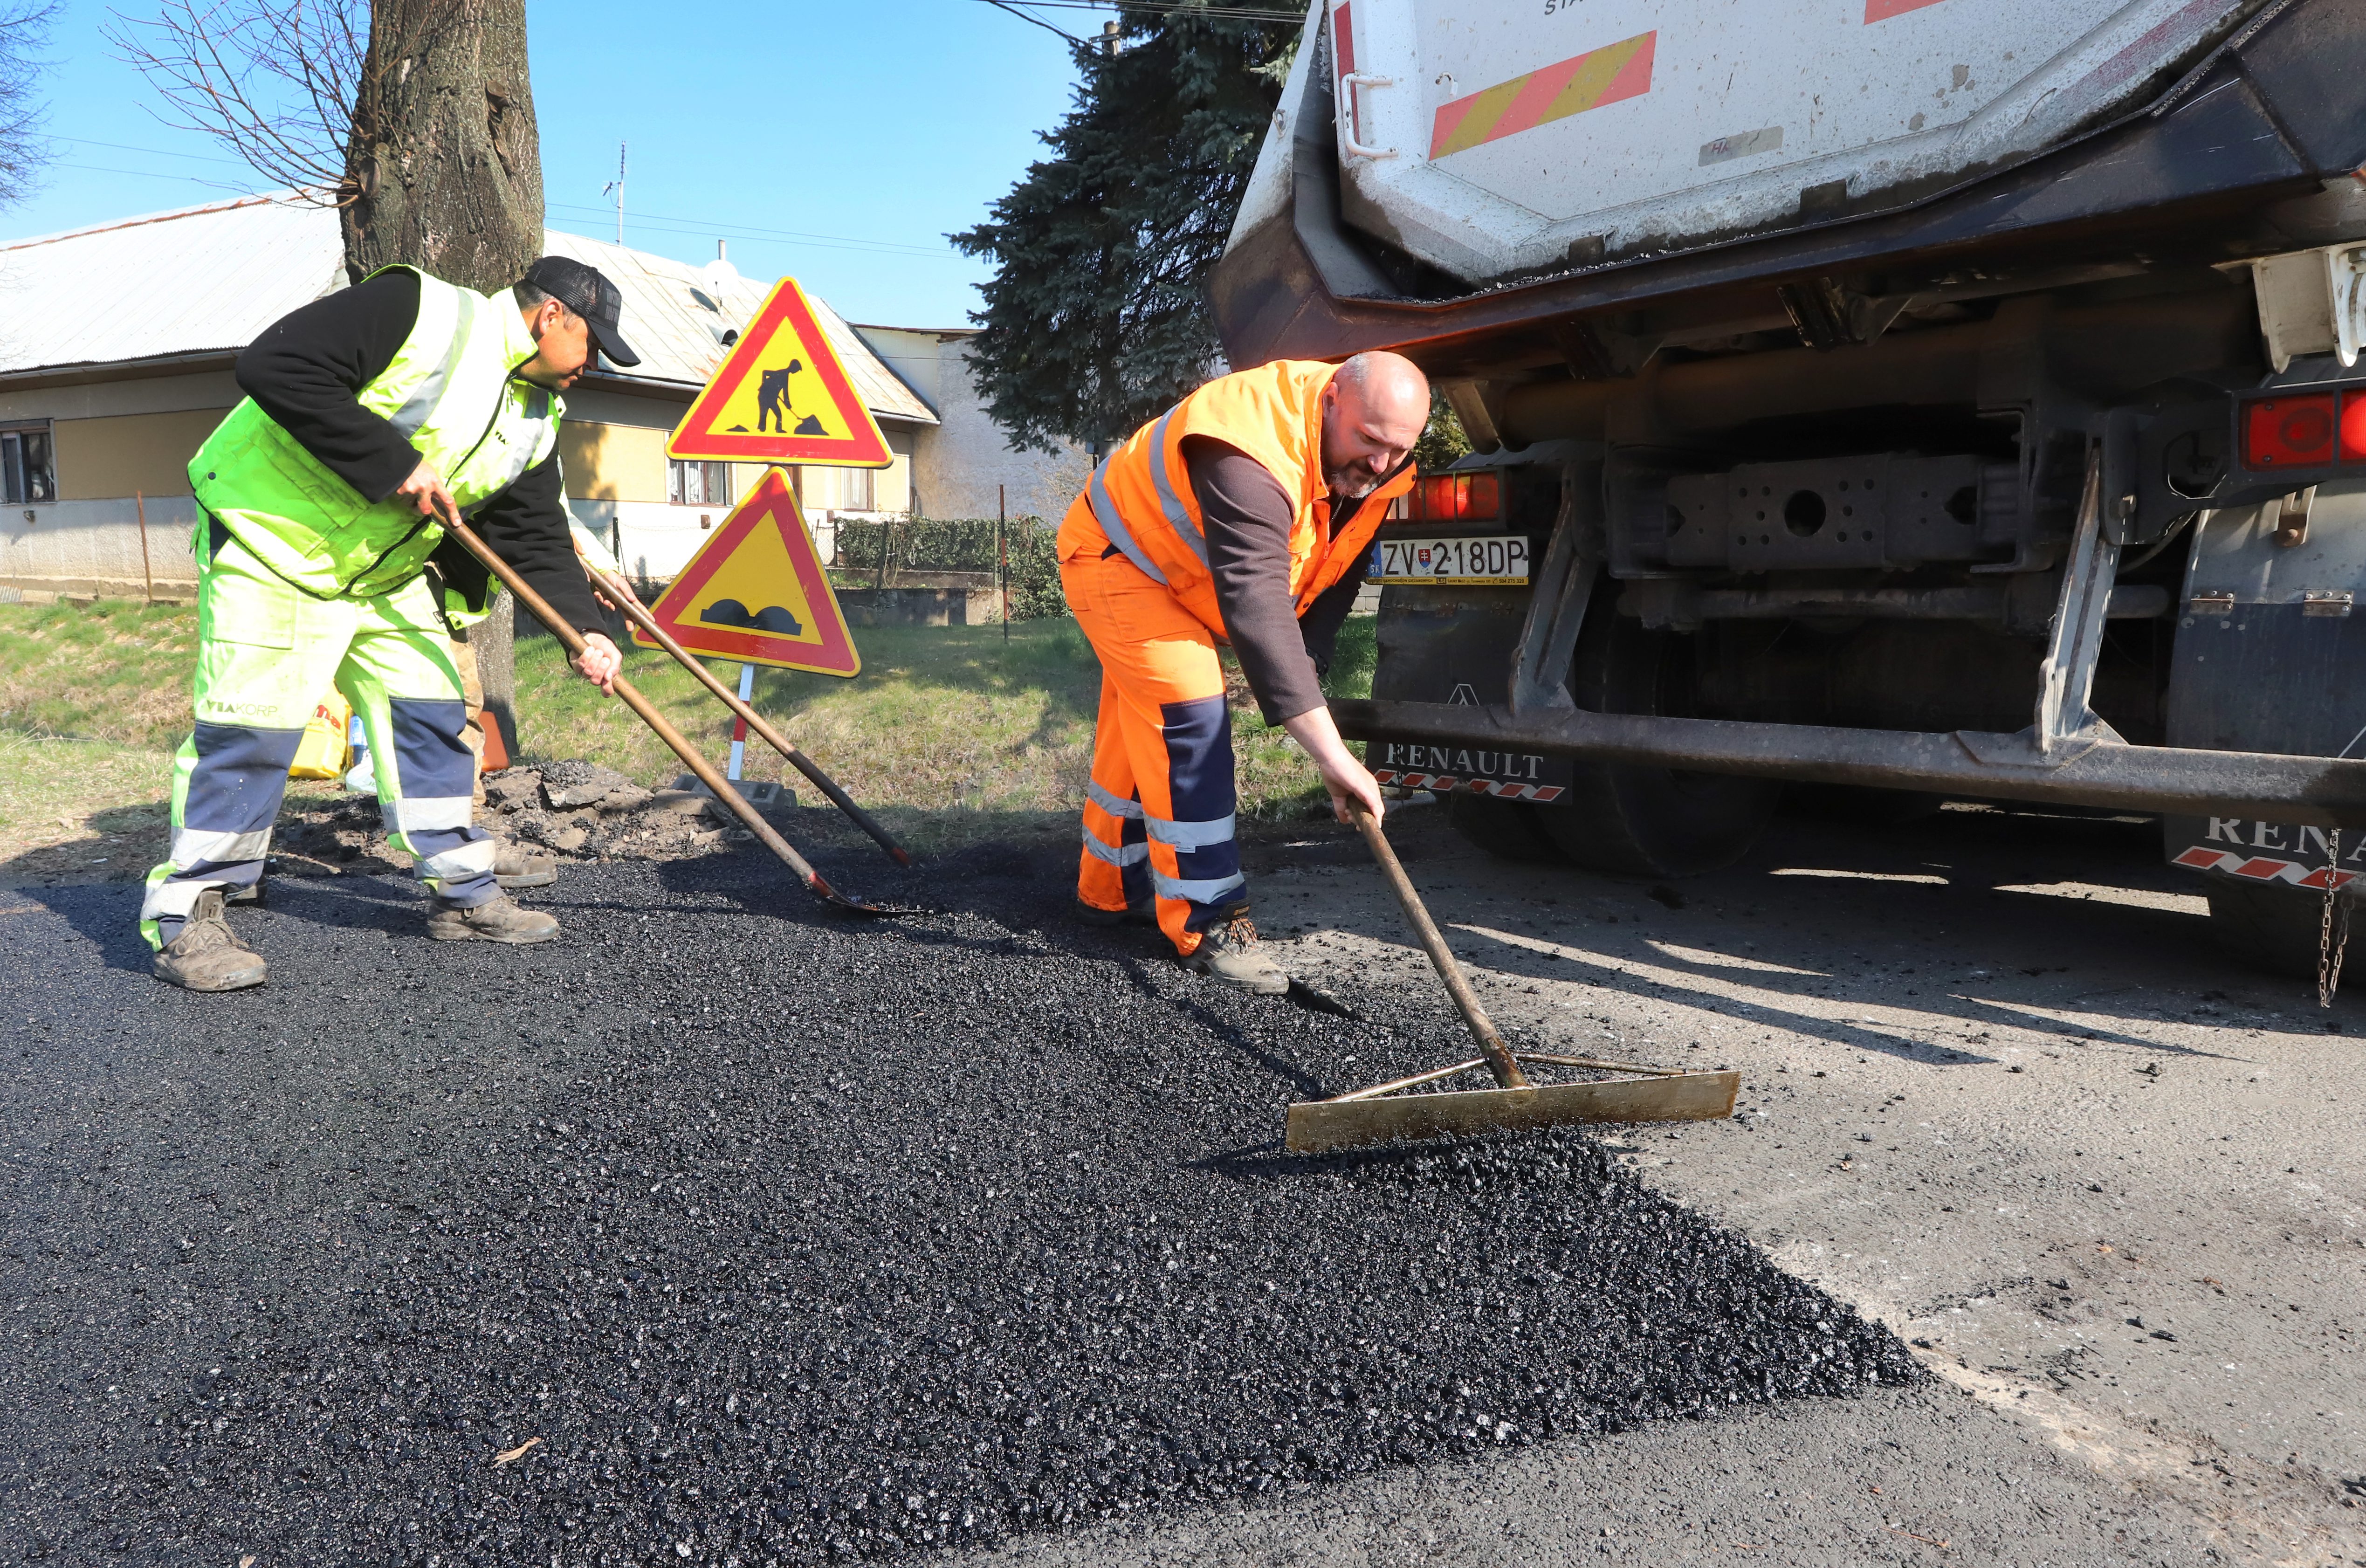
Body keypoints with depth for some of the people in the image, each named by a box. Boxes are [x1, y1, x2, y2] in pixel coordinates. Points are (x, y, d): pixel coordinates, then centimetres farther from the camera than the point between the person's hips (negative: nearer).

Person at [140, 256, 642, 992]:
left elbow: (537, 539, 4)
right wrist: (393, 464, -27)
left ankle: (465, 895, 18)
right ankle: (183, 918, 5)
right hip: (276, 543, -8)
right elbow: (276, 366, -26)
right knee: (250, 730, -8)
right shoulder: (423, 311, -19)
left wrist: (584, 630, -11)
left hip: (387, 572, 8)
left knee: (431, 718, 6)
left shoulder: (534, 423, 5)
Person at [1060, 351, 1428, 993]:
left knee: (1142, 727, 17)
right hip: (1115, 557, -9)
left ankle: (1110, 890, 33)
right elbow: (1257, 612, -50)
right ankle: (1206, 926, -14)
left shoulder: (1370, 467, -13)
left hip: (1178, 574, 9)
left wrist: (1309, 671, -18)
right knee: (1190, 718, -20)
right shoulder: (1252, 457, -42)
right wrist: (1331, 753, -54)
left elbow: (1330, 585, -3)